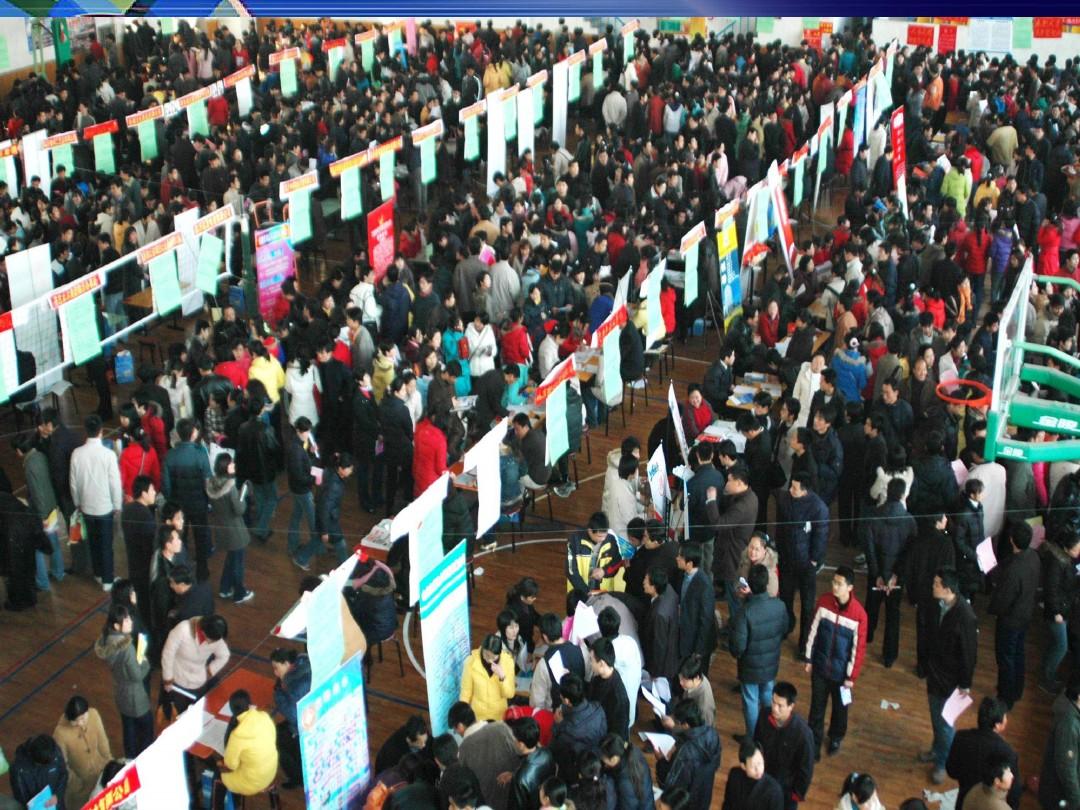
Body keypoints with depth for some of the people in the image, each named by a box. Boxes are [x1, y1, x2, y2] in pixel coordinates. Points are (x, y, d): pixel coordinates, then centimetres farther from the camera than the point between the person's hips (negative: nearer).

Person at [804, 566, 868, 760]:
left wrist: (852, 676, -8)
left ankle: (836, 738, 45)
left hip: (841, 671, -1)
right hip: (820, 666, 2)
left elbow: (858, 648, -13)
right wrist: (809, 659, 3)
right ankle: (814, 742, 28)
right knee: (817, 707, 12)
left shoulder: (859, 614, -22)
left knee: (839, 707, 19)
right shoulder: (824, 601, -13)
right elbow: (813, 631, -2)